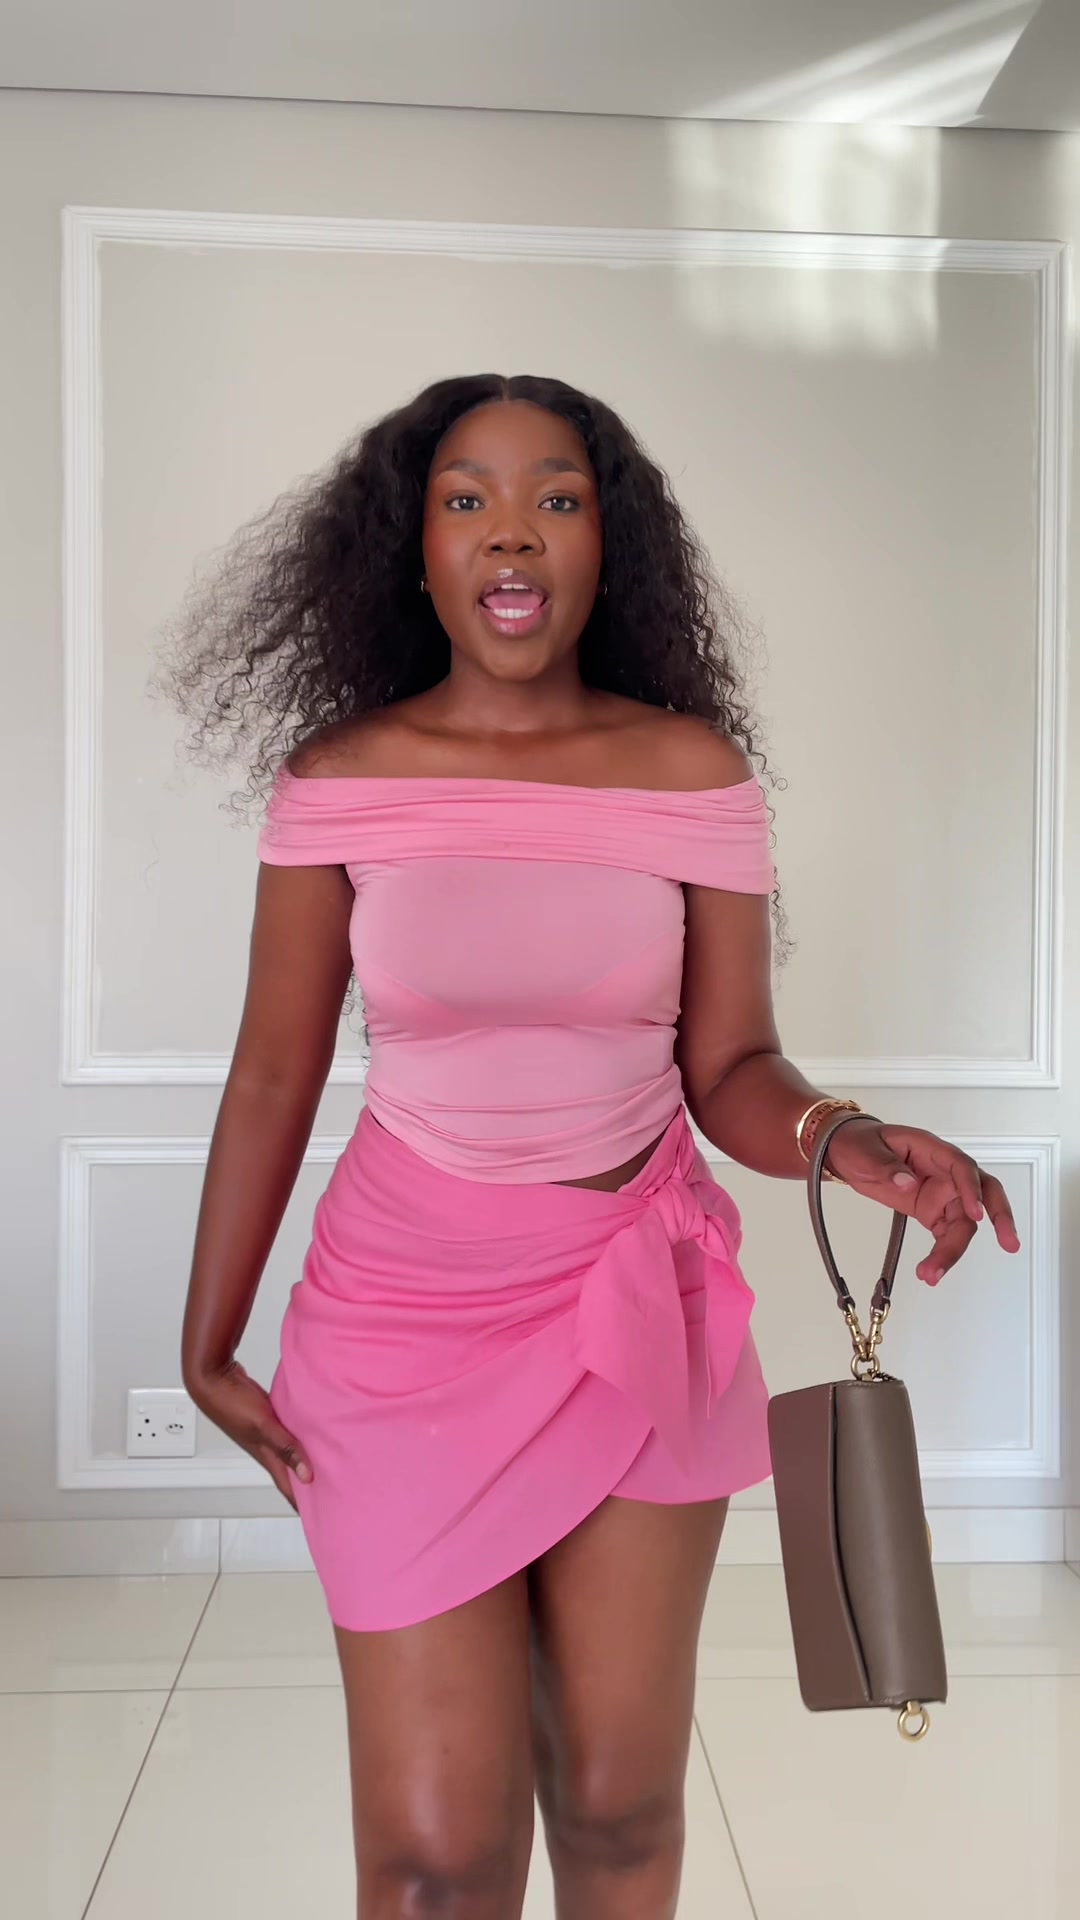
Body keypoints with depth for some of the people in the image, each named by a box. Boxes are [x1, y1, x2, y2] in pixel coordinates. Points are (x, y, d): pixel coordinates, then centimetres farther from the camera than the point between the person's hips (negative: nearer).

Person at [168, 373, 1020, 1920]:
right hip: (408, 1313, 0)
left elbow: (731, 1069, -1)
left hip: (645, 1303, 1)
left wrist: (838, 1140, -24)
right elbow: (274, 1075, 1)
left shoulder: (698, 771, -5)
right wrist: (208, 1345, 5)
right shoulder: (339, 775, -5)